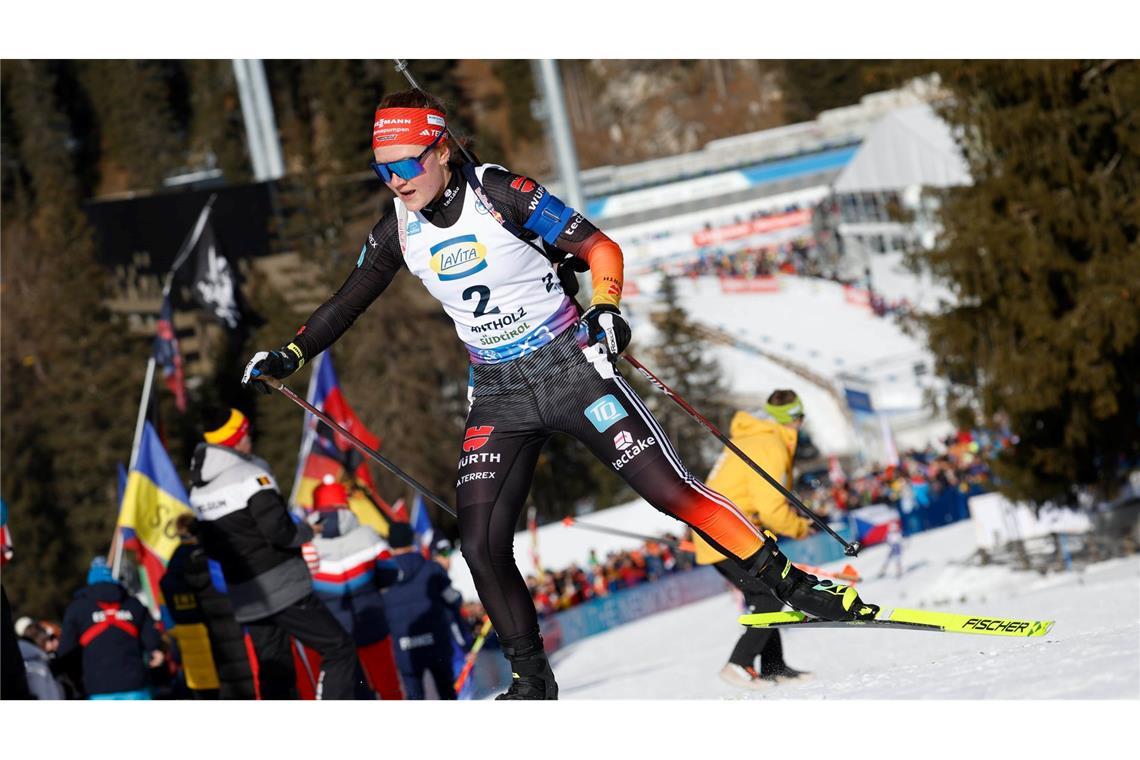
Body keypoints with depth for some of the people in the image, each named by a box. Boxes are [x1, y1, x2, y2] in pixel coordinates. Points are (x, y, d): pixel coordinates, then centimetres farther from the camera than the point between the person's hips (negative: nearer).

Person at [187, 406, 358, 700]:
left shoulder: (198, 489, 12)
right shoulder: (251, 477, -13)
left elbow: (212, 548, 17)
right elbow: (280, 531, -20)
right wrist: (306, 530, -2)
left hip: (244, 597, 8)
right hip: (282, 589, -8)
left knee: (274, 673, 12)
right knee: (339, 649, -3)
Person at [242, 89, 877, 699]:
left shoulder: (503, 196, -15)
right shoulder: (400, 231, 0)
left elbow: (601, 248, -9)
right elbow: (350, 301, 14)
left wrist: (606, 308, -25)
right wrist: (291, 354, 4)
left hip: (571, 367, -4)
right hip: (498, 396, 5)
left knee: (669, 488, -11)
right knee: (481, 546, -6)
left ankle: (790, 582, 1)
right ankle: (533, 683, 9)